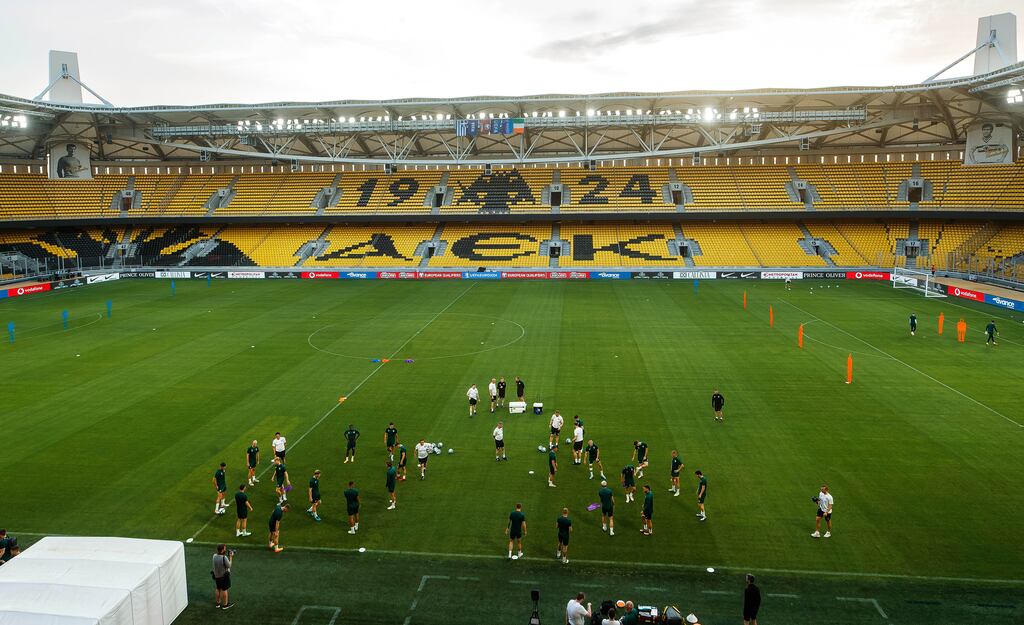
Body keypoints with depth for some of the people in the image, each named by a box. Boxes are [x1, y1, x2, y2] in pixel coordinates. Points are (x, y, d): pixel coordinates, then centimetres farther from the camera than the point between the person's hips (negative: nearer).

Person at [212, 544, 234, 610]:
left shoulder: (214, 556, -10)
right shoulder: (224, 557, -30)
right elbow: (229, 566, -17)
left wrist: (228, 555, 1)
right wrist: (230, 557, -10)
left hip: (216, 576, 6)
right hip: (224, 576, -6)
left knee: (218, 589, 21)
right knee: (224, 590, 9)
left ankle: (218, 603, 35)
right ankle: (225, 605, 23)